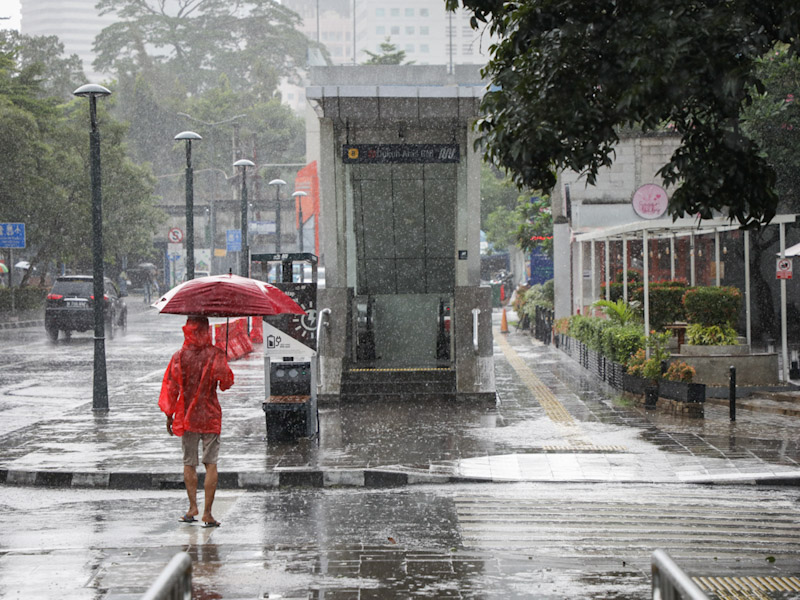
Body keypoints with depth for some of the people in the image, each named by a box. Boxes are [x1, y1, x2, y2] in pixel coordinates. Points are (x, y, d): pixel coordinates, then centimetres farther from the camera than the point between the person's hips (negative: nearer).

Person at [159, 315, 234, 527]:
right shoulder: (215, 355, -7)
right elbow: (227, 380, -10)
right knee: (211, 464, 1)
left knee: (189, 463, 13)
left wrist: (169, 415, 6)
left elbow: (171, 388, -2)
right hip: (210, 416, -1)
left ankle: (193, 507, 7)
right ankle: (207, 513, -4)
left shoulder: (179, 357, -4)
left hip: (187, 417, 1)